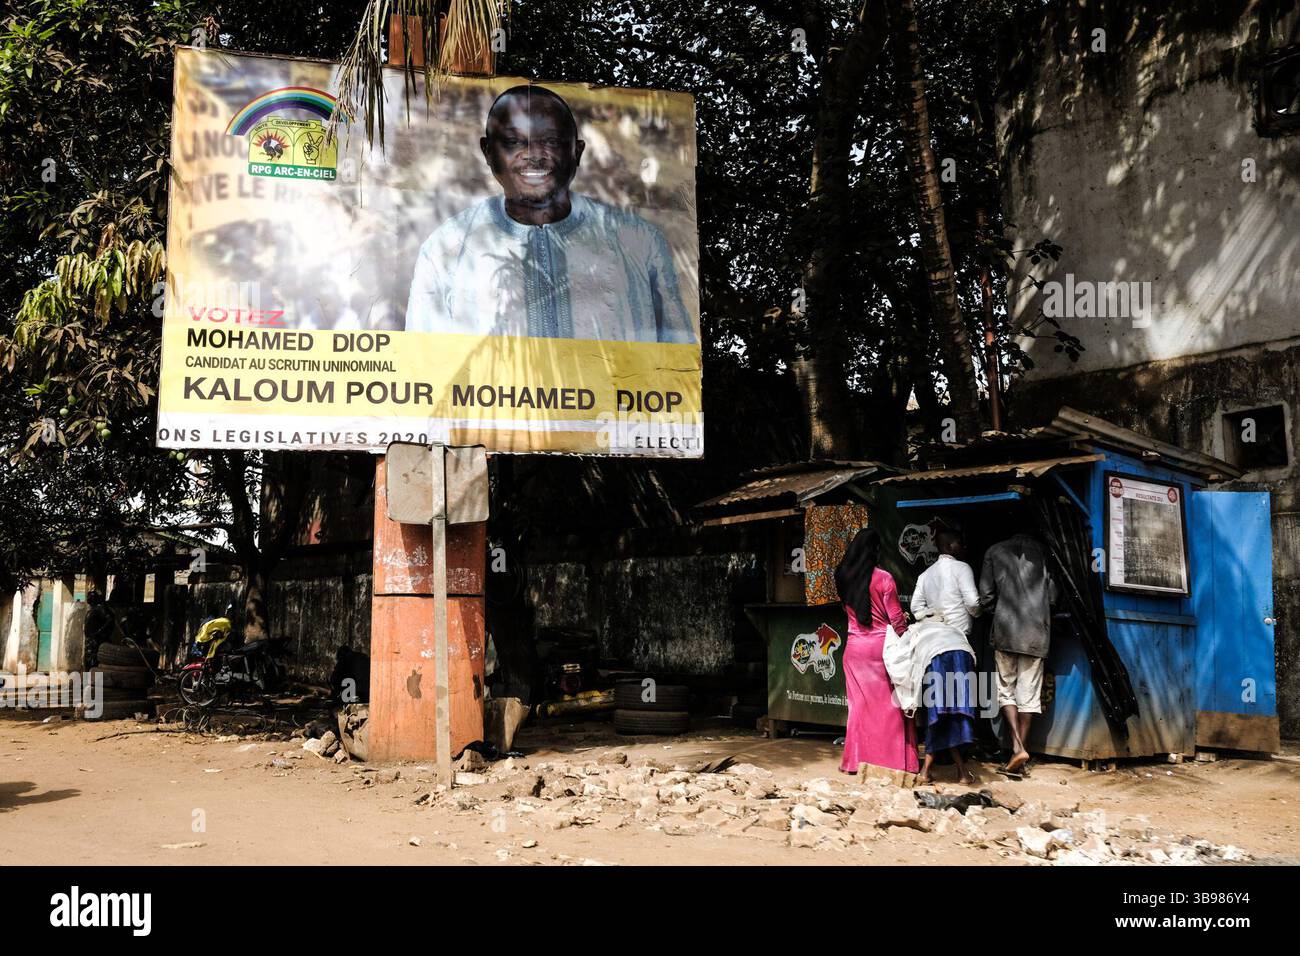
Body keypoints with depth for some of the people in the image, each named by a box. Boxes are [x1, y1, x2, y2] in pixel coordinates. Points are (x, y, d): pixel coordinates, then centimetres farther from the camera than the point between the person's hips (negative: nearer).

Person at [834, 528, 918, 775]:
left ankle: (856, 760, 14)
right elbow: (896, 619, -8)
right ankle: (895, 760, 8)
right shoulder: (883, 578, -11)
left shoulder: (844, 578, 3)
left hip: (854, 647, 4)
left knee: (859, 703, 11)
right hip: (881, 646, -4)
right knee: (889, 704, 4)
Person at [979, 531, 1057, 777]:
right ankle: (1020, 758, 7)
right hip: (1037, 633, 1)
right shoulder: (1042, 551, 5)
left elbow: (986, 597, 2)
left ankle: (1018, 748, -11)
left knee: (1006, 690, 6)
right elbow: (1053, 595, 7)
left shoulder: (995, 552, 4)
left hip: (1006, 630, -1)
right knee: (1029, 693, 6)